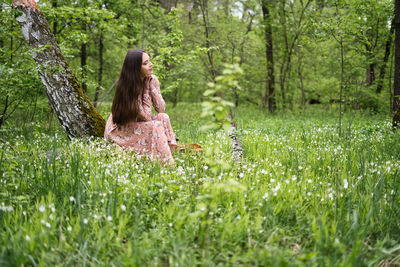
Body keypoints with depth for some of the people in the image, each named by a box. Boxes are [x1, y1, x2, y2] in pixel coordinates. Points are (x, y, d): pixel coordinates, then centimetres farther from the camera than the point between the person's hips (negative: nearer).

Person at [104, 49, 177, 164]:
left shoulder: (152, 80, -6)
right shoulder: (127, 85, -25)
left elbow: (161, 109, -12)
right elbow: (145, 117, -26)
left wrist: (152, 85, -18)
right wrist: (146, 91, -22)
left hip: (139, 123, 6)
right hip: (121, 128, -6)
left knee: (163, 117, -20)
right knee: (156, 126, -27)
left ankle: (167, 163, -22)